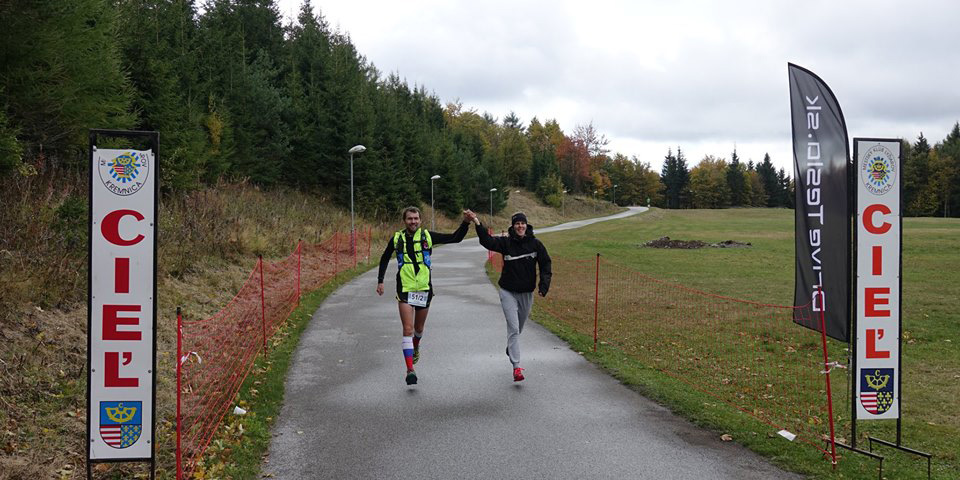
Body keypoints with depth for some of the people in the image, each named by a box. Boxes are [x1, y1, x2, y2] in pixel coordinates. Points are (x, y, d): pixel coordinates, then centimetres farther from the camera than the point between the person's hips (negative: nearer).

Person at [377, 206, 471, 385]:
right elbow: (385, 259, 16)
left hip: (424, 289, 1)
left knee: (419, 328, 16)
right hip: (405, 290, -1)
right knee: (408, 329, -12)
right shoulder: (397, 239, 0)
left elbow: (455, 238, 1)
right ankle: (410, 370, -12)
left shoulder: (428, 236, -2)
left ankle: (415, 347, 51)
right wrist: (380, 280, 11)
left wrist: (466, 223, -13)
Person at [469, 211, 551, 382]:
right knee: (513, 328, -11)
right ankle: (516, 367, -13)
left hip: (527, 293, 3)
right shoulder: (506, 242, -8)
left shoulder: (535, 244, -3)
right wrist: (478, 224, -37)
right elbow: (487, 241, -23)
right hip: (508, 292, -3)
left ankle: (511, 350, 49)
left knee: (519, 328, 19)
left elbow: (545, 264, 2)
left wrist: (544, 284, -10)